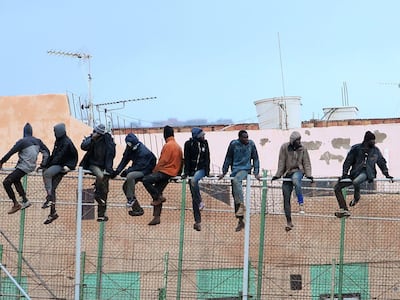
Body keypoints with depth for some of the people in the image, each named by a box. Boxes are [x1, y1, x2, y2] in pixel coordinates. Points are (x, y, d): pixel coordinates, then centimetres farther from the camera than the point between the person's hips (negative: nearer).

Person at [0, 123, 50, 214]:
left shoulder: (22, 141, -14)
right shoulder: (37, 141, 6)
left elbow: (11, 153, -12)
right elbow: (46, 152, 11)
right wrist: (43, 164, 16)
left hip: (23, 167, -8)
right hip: (31, 166, 8)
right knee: (15, 180, 30)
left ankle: (16, 204, -9)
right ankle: (25, 200, 26)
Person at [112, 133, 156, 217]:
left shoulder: (143, 152, -25)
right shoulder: (130, 149, 1)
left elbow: (139, 166, -27)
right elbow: (124, 160, 2)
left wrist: (127, 171, -27)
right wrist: (117, 171, -10)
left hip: (146, 170, -9)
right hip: (137, 170, 9)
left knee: (130, 176, -34)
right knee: (125, 187, 1)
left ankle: (131, 199, -22)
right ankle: (137, 209, 7)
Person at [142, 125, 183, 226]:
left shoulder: (168, 145, -11)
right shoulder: (177, 146, 18)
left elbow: (163, 161, -16)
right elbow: (180, 160, 20)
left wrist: (154, 171, -4)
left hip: (166, 171, -9)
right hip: (173, 171, 9)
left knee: (146, 180, -19)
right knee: (157, 192, 7)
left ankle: (159, 197, -13)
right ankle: (157, 217, 3)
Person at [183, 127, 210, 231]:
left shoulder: (204, 143, 4)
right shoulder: (188, 144, -3)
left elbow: (207, 158, 6)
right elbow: (186, 159, -4)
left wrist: (207, 171, -1)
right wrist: (186, 173, -10)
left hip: (201, 169, 0)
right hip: (192, 170, 0)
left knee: (194, 180, -36)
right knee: (194, 198, 0)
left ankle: (200, 202, -23)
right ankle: (198, 221, 4)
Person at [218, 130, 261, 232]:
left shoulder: (251, 144, -1)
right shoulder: (233, 144, -1)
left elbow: (255, 159, 7)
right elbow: (228, 158, 8)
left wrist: (256, 173, 1)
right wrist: (224, 172, 8)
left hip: (245, 169, -3)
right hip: (235, 170, 3)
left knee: (236, 180, -36)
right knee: (234, 195, 3)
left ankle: (241, 205, -34)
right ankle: (240, 220, 10)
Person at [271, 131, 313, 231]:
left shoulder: (302, 149, 4)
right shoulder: (284, 147, 1)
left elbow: (306, 163, 5)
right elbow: (281, 162, 0)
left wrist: (308, 175, -6)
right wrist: (278, 174, -3)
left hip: (298, 171, -2)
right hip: (287, 173, 2)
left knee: (295, 180, -40)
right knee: (286, 199, -1)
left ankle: (301, 203, -39)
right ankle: (289, 222, 8)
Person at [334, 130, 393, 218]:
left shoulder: (375, 150, 4)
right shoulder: (356, 148, -3)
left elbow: (381, 162, 18)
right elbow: (348, 161, 1)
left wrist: (386, 174, 14)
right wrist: (344, 174, -8)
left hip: (367, 173, -2)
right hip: (355, 173, 2)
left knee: (356, 182, -37)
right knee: (337, 187, -9)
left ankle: (356, 197, -4)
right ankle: (344, 210, -6)